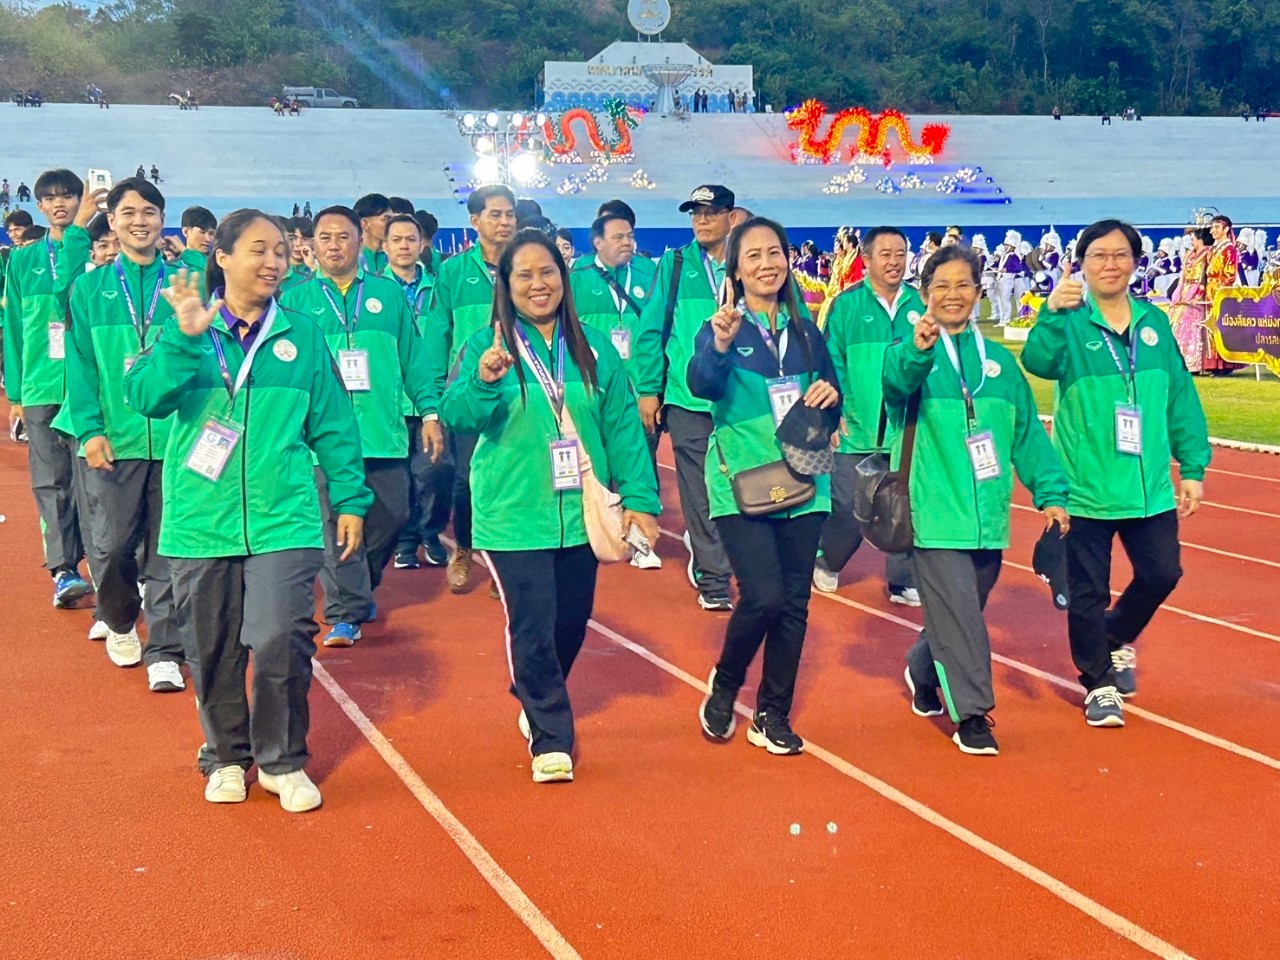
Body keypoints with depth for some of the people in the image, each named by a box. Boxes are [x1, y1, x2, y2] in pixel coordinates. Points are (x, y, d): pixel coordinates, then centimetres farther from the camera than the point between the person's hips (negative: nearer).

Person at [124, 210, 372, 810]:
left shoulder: (301, 335, 6)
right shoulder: (185, 333, 4)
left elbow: (332, 425, 9)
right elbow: (145, 397, -12)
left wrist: (349, 499, 7)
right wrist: (186, 338, -24)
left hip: (283, 519, 0)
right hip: (199, 521, 1)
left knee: (280, 640, -10)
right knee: (212, 649, 9)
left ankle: (283, 761, 12)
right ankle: (226, 757, 30)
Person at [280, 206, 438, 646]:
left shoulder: (389, 294, 11)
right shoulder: (296, 300, 8)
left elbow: (413, 357, 10)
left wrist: (429, 412, 5)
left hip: (384, 430, 2)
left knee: (391, 516, 5)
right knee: (337, 523, -2)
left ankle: (357, 589, 30)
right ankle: (345, 613, 5)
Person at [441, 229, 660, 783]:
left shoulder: (594, 350, 5)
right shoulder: (487, 346, -3)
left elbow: (623, 426, 5)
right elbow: (457, 417, -16)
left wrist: (639, 497, -2)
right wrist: (482, 382, -36)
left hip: (579, 515, 3)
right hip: (513, 516, -3)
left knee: (572, 624, 14)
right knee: (533, 629, -6)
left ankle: (535, 700, 41)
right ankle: (550, 739, 9)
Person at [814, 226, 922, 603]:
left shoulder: (920, 305, 4)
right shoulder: (847, 304, -2)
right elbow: (832, 363, -3)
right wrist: (838, 412, -9)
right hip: (858, 430, -2)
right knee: (847, 508, 5)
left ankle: (903, 581, 21)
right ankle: (826, 565, 30)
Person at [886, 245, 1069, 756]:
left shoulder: (999, 360, 10)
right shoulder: (913, 354, -4)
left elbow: (1028, 432, 12)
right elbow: (896, 381, -28)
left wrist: (1050, 493, 5)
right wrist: (918, 350, -49)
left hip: (988, 517, 5)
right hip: (936, 514, -5)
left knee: (962, 612, 16)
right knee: (957, 613, -10)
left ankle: (923, 671, 42)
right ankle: (971, 713, 2)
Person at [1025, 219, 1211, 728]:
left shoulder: (1154, 322, 6)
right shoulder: (1071, 322, -7)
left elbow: (1182, 398, 10)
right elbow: (1038, 361, -28)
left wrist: (1193, 466, 8)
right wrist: (1052, 313, -45)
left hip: (1150, 487, 4)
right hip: (1086, 488, -4)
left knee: (1161, 573, 9)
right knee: (1088, 591, 5)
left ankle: (1117, 640, 38)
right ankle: (1099, 683, 23)